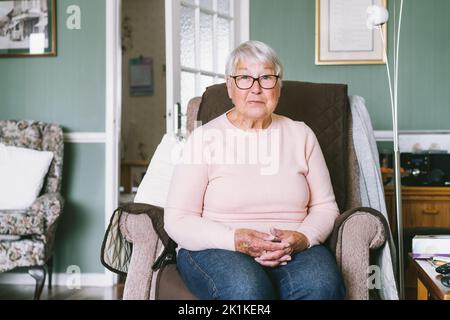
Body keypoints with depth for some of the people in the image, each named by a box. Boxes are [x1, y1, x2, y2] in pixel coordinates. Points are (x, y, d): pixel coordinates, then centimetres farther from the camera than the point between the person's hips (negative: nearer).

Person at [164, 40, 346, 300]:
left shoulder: (301, 135, 12)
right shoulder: (205, 138, 2)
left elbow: (325, 206, 12)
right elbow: (178, 220, -3)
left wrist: (303, 238, -11)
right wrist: (235, 239, -18)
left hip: (292, 248, 2)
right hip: (216, 248, -1)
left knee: (322, 285, -32)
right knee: (248, 289, -36)